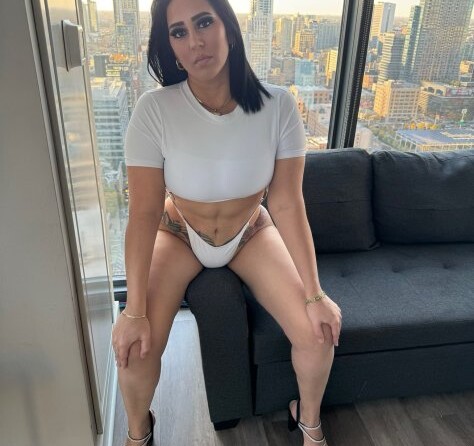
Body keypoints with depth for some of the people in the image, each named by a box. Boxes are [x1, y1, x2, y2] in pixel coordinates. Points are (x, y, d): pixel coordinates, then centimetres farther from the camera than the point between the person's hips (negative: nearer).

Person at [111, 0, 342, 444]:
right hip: (177, 234, -1)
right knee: (133, 345, -18)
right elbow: (143, 213, -22)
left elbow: (287, 204, -17)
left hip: (251, 232, 2)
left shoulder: (277, 106, -20)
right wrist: (135, 310, -24)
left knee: (319, 334, -11)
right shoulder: (154, 110, -24)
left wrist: (314, 294, -18)